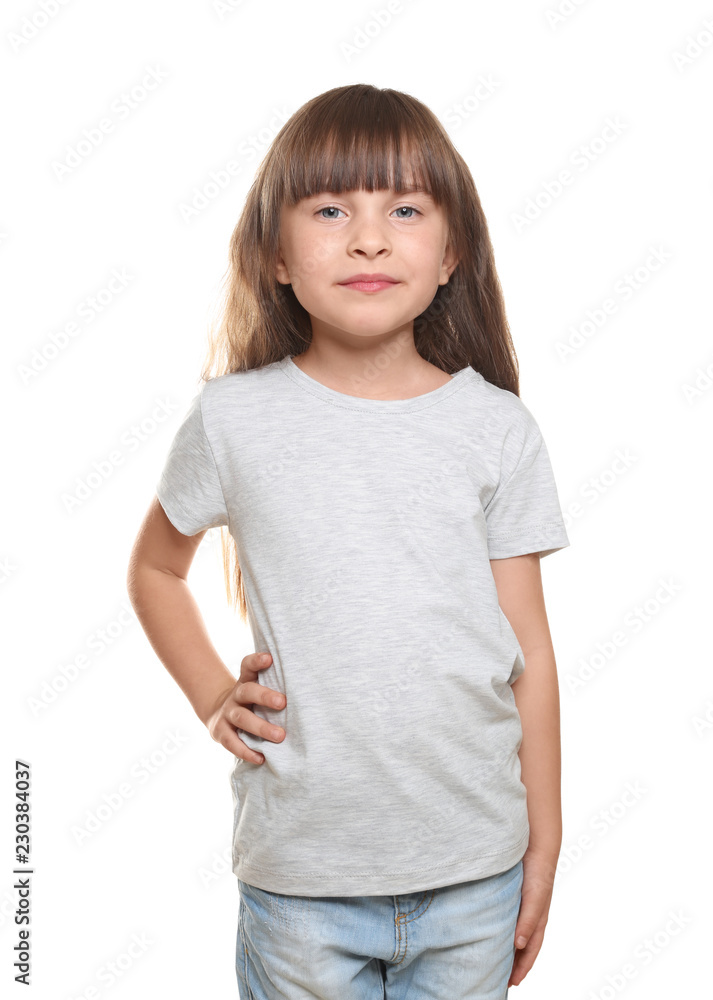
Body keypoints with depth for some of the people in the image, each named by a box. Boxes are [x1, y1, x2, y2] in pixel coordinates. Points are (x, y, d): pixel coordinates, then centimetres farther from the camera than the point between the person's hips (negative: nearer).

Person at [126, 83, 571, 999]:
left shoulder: (499, 430, -4)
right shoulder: (234, 419, -6)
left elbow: (528, 651, 1)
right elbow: (155, 569, 11)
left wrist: (544, 844, 5)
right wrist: (211, 696, -1)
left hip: (474, 866, 1)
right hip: (300, 870, -1)